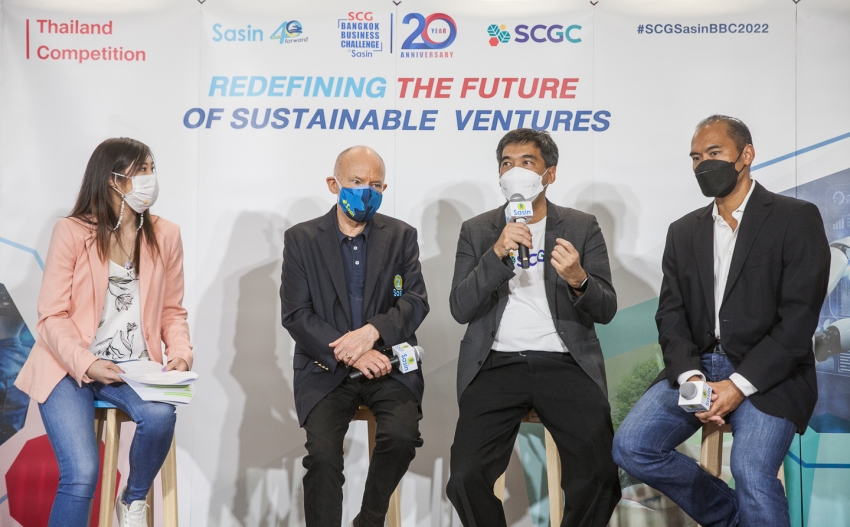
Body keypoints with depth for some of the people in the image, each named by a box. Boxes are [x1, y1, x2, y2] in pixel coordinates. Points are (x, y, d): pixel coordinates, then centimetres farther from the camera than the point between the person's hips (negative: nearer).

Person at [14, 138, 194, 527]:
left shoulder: (165, 236, 6)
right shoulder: (71, 232, -4)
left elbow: (172, 310, 11)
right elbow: (53, 316, -7)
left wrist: (180, 352, -9)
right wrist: (85, 363, -22)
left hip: (134, 367, 3)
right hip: (70, 368, -3)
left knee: (160, 415, -31)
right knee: (82, 475, -22)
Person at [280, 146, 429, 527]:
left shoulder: (401, 236, 7)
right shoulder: (301, 239, 3)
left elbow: (416, 302, -2)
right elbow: (295, 314, -4)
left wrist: (372, 331, -21)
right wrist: (348, 354, -17)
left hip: (388, 363, 1)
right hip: (326, 368, -1)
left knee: (402, 434, -25)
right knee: (322, 452, -24)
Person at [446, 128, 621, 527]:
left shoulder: (582, 227, 10)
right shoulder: (476, 231, 11)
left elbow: (606, 311, 3)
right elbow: (460, 309, -1)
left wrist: (578, 280, -19)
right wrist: (497, 252, -14)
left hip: (564, 362, 0)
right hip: (497, 363, 0)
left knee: (599, 476, -21)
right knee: (467, 478, -20)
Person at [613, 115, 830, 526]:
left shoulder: (796, 218, -2)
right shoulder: (683, 231, 14)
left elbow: (799, 316, -10)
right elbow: (671, 314, 7)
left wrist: (739, 385, -18)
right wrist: (690, 377, -13)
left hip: (768, 375, -5)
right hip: (697, 367, 5)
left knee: (751, 474, -30)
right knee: (631, 447, -14)